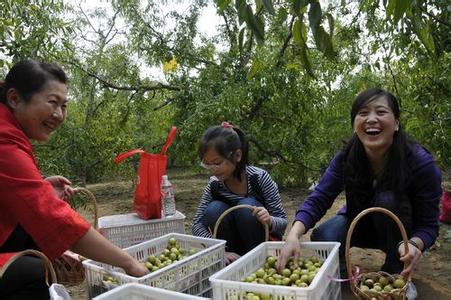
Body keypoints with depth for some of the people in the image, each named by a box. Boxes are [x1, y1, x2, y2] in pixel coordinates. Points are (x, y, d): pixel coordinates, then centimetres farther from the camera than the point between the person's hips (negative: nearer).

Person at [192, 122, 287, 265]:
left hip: (265, 243, -2)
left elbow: (283, 221, -16)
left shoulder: (259, 178, -21)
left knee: (247, 206, -29)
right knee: (214, 209, -23)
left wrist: (269, 221, -40)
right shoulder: (214, 185, -12)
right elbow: (197, 224, -11)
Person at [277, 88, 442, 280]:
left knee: (388, 200, -32)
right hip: (361, 225, 2)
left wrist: (414, 244, -46)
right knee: (322, 238, -26)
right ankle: (340, 270, 10)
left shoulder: (421, 162, -28)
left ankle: (397, 274, -9)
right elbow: (318, 200, -24)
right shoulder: (346, 158, -22)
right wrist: (294, 235, -42)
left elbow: (429, 224, -22)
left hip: (403, 234, -1)